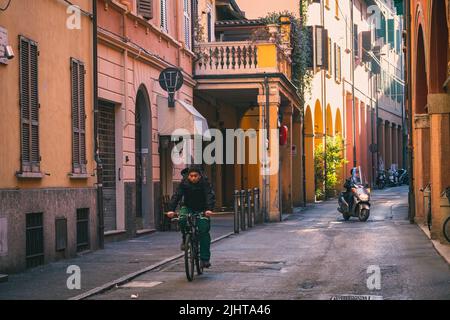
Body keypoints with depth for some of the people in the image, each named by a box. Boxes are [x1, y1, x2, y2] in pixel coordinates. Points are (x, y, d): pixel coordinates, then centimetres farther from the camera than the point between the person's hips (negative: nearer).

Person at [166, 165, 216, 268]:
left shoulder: (205, 183, -18)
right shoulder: (184, 183, -14)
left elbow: (210, 196, -29)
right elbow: (176, 196, -22)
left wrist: (209, 209, -48)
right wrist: (171, 209, -37)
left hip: (202, 209, -1)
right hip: (188, 207, 1)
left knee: (204, 231, -14)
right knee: (182, 219, -31)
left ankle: (205, 259, -7)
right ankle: (185, 239, -3)